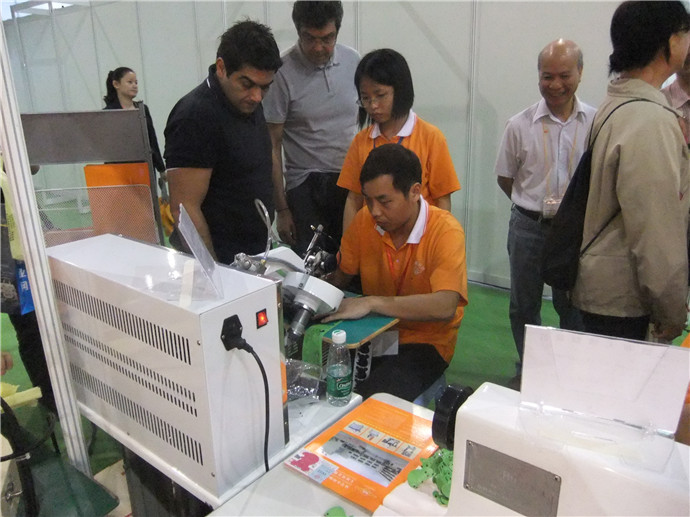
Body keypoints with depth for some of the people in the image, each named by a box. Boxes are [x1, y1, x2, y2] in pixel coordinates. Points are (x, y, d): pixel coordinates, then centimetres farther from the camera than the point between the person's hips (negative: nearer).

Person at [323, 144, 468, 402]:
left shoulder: (445, 230, -18)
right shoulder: (365, 219, -3)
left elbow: (445, 306, -31)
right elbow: (341, 275, 8)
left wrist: (370, 302, -31)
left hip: (425, 341, -4)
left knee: (374, 398, -30)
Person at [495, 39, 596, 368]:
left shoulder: (595, 123, -5)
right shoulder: (520, 125, -6)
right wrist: (535, 207, 4)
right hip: (528, 227, 1)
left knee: (574, 307, 11)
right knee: (523, 306, 14)